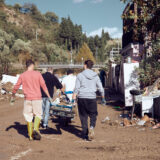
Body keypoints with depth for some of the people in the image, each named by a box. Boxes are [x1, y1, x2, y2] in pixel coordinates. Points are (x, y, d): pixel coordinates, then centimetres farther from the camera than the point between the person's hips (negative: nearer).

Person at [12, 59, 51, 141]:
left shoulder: (22, 75, 1)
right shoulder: (37, 74, -2)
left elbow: (16, 86, 5)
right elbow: (43, 85, -3)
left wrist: (13, 94, 23)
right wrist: (48, 95, 3)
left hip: (27, 99, 1)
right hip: (37, 98, -1)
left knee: (28, 116, 9)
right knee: (38, 114, 10)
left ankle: (30, 135, 11)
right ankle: (35, 129, -13)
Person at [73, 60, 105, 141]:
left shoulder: (80, 75, -3)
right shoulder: (95, 76, 5)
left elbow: (77, 88, -5)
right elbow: (101, 88, 7)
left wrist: (74, 97, 3)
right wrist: (103, 98, 21)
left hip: (82, 98, -1)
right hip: (92, 98, 1)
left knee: (83, 117, 8)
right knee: (93, 115, 11)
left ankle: (85, 135, 12)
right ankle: (92, 127, -18)